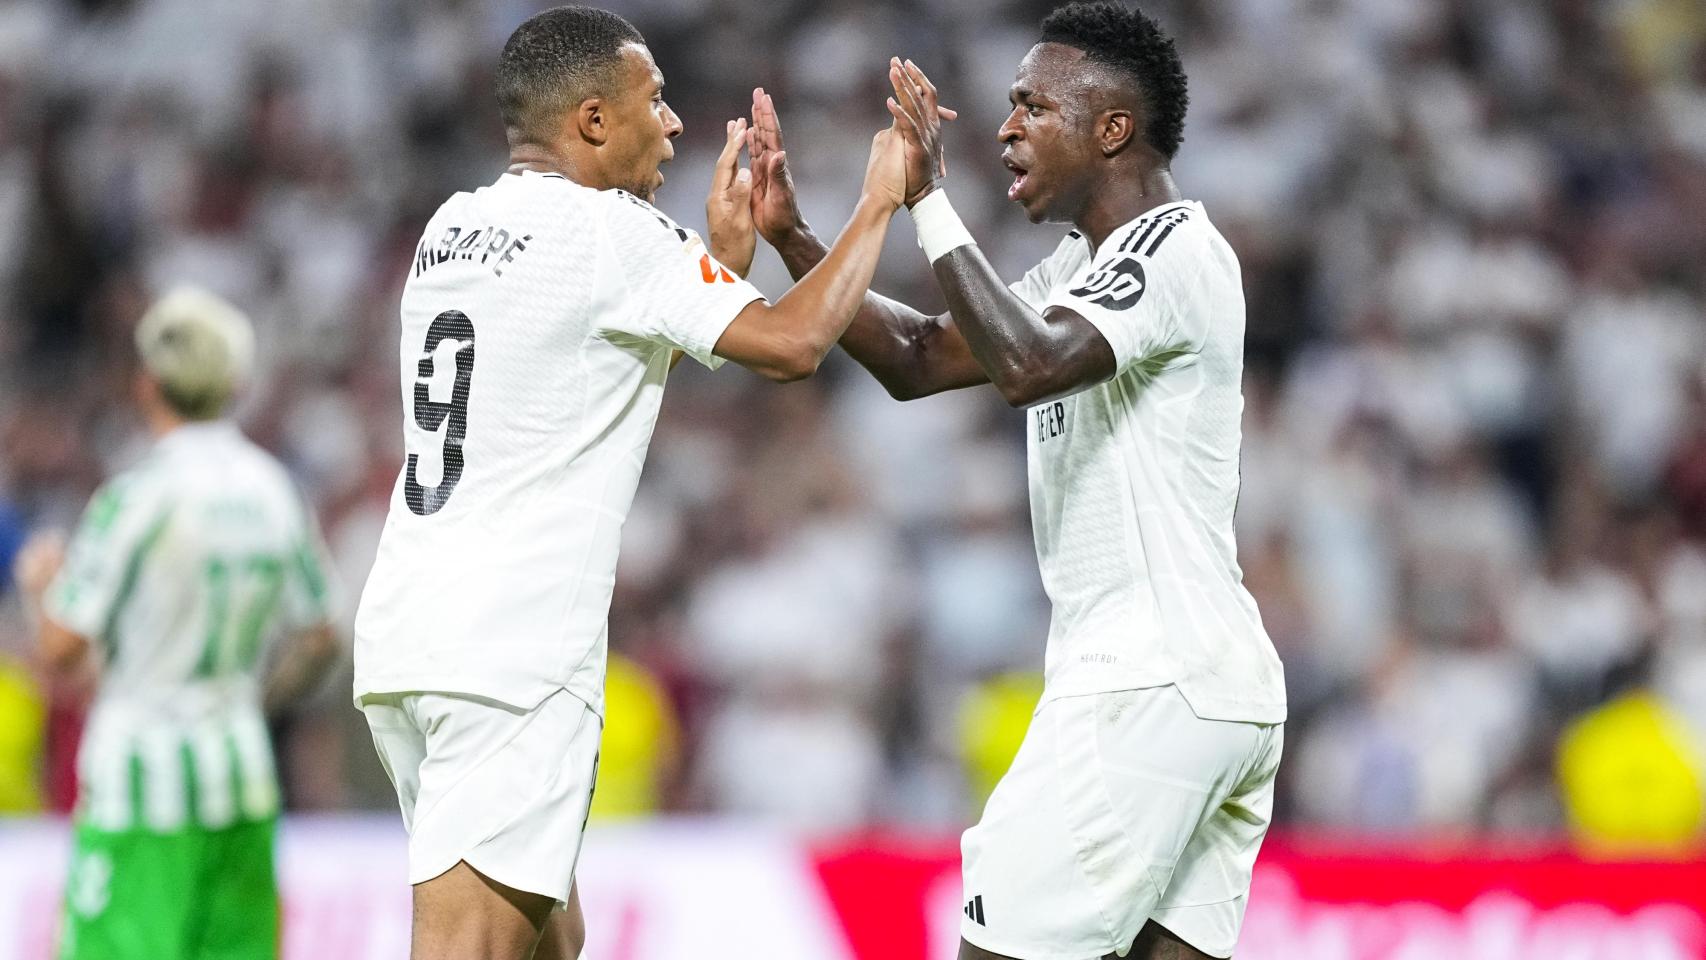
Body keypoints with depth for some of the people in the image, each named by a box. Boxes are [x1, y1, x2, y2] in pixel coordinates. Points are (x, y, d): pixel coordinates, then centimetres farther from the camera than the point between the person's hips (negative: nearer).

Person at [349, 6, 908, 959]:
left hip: (403, 627, 9)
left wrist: (729, 250, 25)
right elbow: (792, 343, -12)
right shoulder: (611, 230, -8)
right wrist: (880, 201, 1)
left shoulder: (453, 228, 16)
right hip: (511, 652, -9)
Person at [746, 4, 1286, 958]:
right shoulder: (1086, 268, 19)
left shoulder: (1176, 252, -12)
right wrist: (792, 236, 10)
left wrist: (929, 201, -21)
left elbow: (1025, 365, -28)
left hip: (1149, 689, -10)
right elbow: (921, 359, 21)